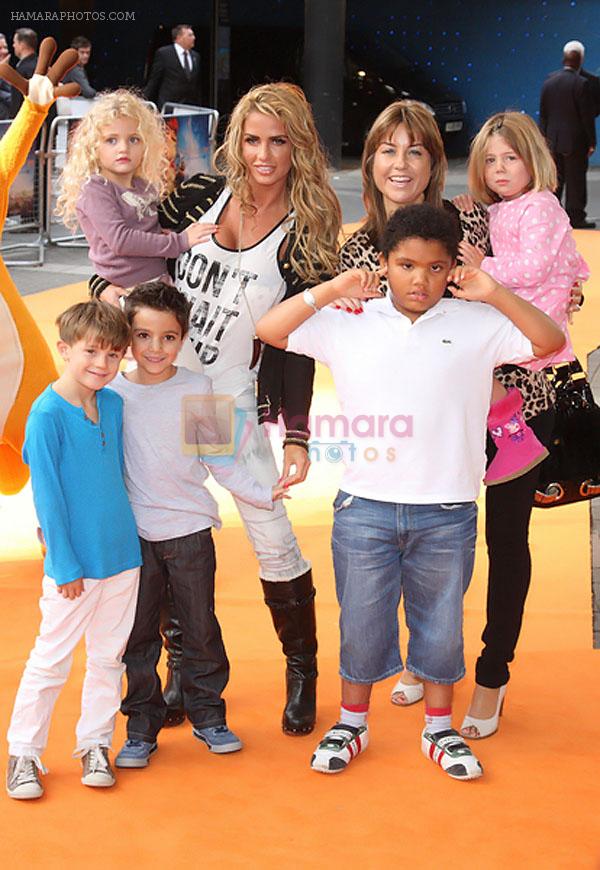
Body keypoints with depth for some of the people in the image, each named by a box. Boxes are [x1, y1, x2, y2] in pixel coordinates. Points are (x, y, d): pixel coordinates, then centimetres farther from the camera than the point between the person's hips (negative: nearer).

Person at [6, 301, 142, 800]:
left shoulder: (114, 404, 3)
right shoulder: (48, 414, -15)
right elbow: (48, 496, -14)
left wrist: (127, 536, 15)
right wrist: (65, 566, -14)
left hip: (122, 556, 6)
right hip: (73, 564, -6)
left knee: (109, 656, 13)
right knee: (51, 660, 4)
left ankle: (95, 745, 26)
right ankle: (24, 754, 16)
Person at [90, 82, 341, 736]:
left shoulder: (307, 235, -5)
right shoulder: (202, 196, 1)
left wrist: (297, 437, -9)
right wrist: (110, 287, -14)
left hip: (233, 405, -2)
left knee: (274, 540, -1)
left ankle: (302, 671, 20)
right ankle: (181, 672, 26)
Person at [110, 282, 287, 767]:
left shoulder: (197, 390, -2)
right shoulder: (111, 393, -4)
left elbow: (217, 457, 8)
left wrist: (262, 494, 3)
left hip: (190, 530, 0)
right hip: (133, 534, 0)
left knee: (201, 629, 9)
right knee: (139, 635, 8)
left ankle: (207, 715, 25)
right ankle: (142, 726, 21)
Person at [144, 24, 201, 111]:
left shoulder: (195, 56, 15)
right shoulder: (163, 53, -1)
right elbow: (153, 81, 0)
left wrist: (199, 106, 13)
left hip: (191, 107, 4)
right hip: (168, 107, -4)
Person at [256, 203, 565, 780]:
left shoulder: (476, 325, 0)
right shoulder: (348, 324, 0)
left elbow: (550, 343, -6)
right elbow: (270, 330, -3)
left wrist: (494, 295, -15)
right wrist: (329, 290, -13)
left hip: (446, 511, 0)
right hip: (364, 508, 0)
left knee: (441, 623, 13)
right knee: (361, 621, 12)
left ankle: (439, 728, 31)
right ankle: (352, 723, 31)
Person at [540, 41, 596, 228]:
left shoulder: (549, 81, 2)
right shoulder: (581, 84, -16)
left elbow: (543, 113, 8)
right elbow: (587, 116, -13)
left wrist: (544, 136, 16)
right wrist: (591, 142, -5)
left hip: (553, 140, 5)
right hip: (575, 141, -5)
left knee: (555, 179, 13)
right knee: (575, 180, 2)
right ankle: (575, 218, 6)